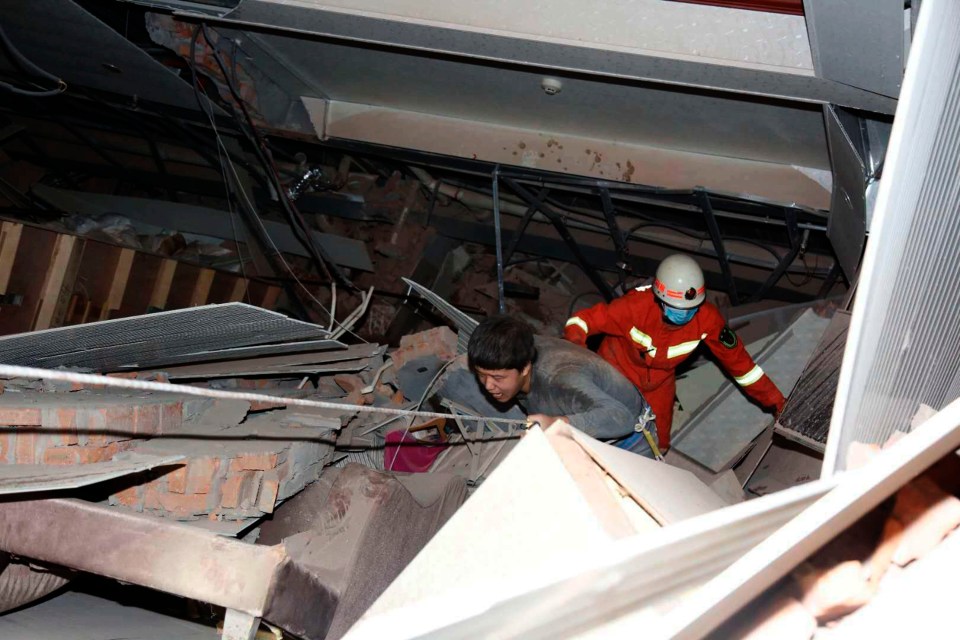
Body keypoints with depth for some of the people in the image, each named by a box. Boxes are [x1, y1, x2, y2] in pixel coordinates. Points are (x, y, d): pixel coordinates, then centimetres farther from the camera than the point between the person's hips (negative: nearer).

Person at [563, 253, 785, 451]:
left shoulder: (707, 318, -29)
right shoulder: (636, 305, -38)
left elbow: (736, 357, -16)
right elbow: (585, 319, -30)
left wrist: (774, 400, -11)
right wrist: (574, 341, -54)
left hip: (659, 385, 3)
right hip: (617, 374, -3)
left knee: (658, 446, 12)